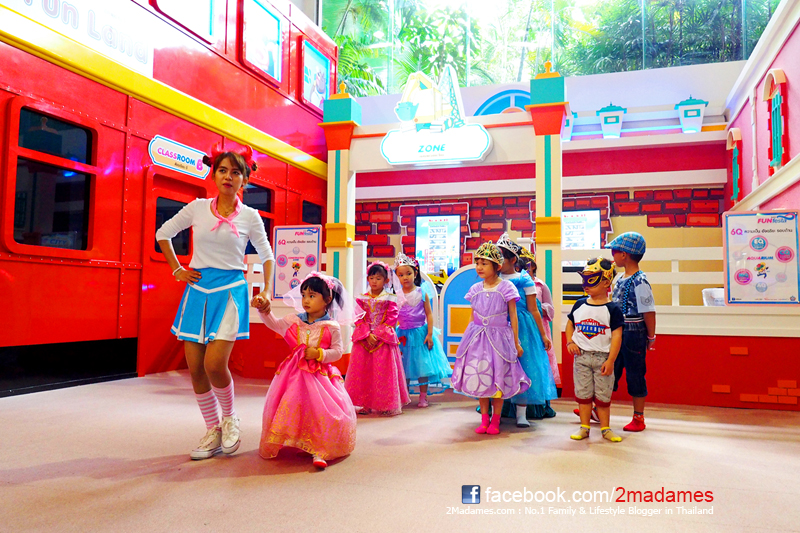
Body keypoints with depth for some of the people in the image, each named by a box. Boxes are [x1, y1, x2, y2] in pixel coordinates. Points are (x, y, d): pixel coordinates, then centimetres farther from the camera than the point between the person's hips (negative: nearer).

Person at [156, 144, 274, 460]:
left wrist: (267, 291, 1)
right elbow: (163, 234, 17)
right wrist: (178, 270, 9)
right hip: (198, 290, 3)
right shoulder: (198, 208, 6)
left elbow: (266, 255, 12)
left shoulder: (250, 216, 3)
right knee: (195, 368, 3)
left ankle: (229, 417, 14)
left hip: (229, 292, -3)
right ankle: (213, 431, 21)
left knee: (214, 365, -16)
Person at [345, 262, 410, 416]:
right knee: (363, 371, 4)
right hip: (364, 340, 3)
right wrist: (367, 335, -12)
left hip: (384, 340, -3)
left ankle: (386, 405, 10)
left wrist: (377, 335, -13)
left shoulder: (390, 299, -1)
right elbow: (359, 319, 2)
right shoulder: (362, 299, 6)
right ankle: (366, 404, 14)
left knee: (383, 372, -1)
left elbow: (391, 319, -6)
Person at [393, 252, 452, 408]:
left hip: (420, 333, -1)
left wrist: (430, 334, -9)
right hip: (403, 334, 2)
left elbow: (429, 314, -3)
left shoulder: (422, 293, -5)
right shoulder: (396, 295, -1)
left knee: (422, 364, 3)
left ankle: (423, 397, 15)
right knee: (404, 366, 8)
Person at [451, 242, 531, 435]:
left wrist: (516, 343, 0)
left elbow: (513, 317, -2)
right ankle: (484, 419, 22)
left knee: (498, 379, 4)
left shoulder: (506, 288, -7)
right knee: (479, 378, 7)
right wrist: (467, 339, 11)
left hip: (499, 337, -3)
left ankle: (495, 420, 20)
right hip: (477, 337, 3)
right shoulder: (475, 289, 3)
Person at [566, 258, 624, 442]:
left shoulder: (612, 309, -7)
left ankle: (605, 428, 21)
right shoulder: (579, 305, 5)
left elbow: (617, 336, -9)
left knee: (603, 395, 7)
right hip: (581, 356, 3)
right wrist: (570, 342, 0)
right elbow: (570, 324, 17)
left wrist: (610, 361, -14)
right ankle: (584, 428, 18)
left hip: (602, 357, -3)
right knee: (583, 393, 9)